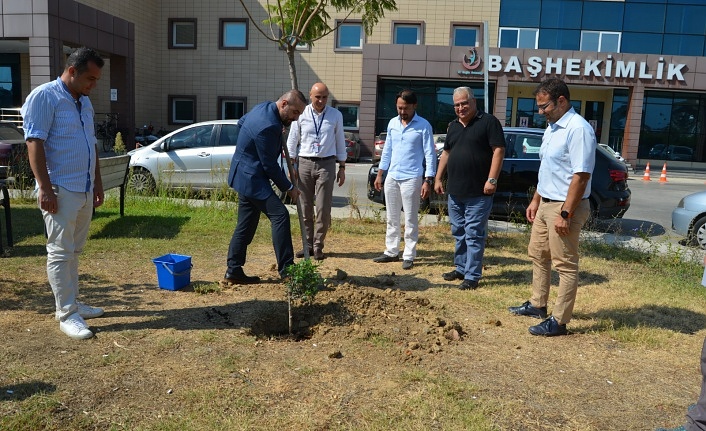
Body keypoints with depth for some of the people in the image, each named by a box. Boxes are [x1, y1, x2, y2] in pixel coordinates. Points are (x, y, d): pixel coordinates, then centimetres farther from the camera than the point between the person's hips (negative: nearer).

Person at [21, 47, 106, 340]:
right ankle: (67, 314, 2)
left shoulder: (85, 102, 16)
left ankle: (72, 303, 23)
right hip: (60, 191, -8)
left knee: (74, 251, 13)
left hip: (85, 190, 8)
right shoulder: (44, 97, -9)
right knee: (60, 252, -3)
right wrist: (45, 188, -21)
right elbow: (34, 143, -15)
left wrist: (97, 183, 19)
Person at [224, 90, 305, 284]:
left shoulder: (264, 107, 5)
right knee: (280, 215, -14)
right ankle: (286, 269, -12)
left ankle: (233, 272, 17)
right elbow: (270, 165, -20)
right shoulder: (268, 126, -25)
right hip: (252, 178, -11)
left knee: (246, 225, 11)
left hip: (245, 175, 11)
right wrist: (288, 188, -9)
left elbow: (242, 121, 26)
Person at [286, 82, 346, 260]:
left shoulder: (336, 115, 4)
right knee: (306, 208, 6)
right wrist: (291, 166, 0)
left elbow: (340, 142, 9)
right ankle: (308, 244, 17)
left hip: (326, 164, -1)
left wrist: (342, 167, 7)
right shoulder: (301, 114, 1)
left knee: (323, 208, -3)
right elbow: (292, 141, 5)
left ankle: (318, 246, 10)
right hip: (305, 163, 1)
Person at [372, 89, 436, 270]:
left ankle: (409, 256, 10)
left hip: (411, 179, -6)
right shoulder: (392, 123, 9)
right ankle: (391, 252, 23)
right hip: (392, 177, 6)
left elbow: (430, 155, -8)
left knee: (410, 220, 1)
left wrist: (428, 181, -14)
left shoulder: (423, 126, -7)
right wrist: (379, 174, 13)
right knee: (392, 218, 12)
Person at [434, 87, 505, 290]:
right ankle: (460, 268, 27)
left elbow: (498, 151, -11)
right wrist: (438, 178, 16)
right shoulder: (453, 126, 16)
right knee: (458, 233, 15)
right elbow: (446, 153, 23)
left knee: (474, 235, -3)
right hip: (454, 191, 7)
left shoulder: (488, 122, -5)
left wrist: (492, 180, -18)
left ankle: (472, 275, 4)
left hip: (478, 193, -7)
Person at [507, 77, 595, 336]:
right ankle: (537, 305, 34)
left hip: (564, 207, -10)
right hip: (545, 204, 10)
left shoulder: (578, 129, -19)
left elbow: (581, 175, -24)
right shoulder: (551, 128, 12)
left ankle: (559, 321, 8)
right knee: (538, 255, 19)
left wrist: (565, 214, -25)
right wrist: (535, 200, 18)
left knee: (565, 265, 0)